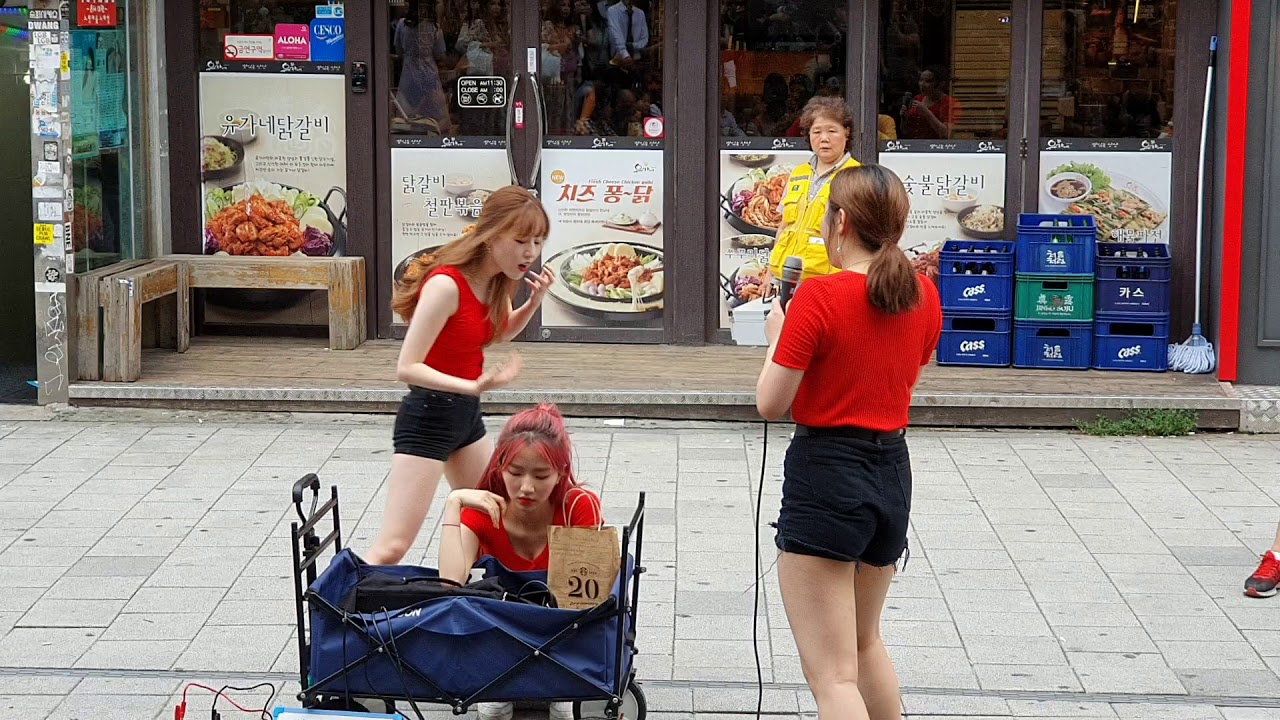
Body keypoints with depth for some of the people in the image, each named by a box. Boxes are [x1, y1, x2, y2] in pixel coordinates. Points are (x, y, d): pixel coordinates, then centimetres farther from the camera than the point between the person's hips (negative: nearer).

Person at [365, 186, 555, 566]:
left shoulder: (494, 281, 1)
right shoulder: (447, 284, -24)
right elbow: (407, 367, -25)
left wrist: (533, 302, 2)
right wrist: (473, 386, -36)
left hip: (466, 416, 9)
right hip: (427, 419, -9)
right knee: (391, 548, -14)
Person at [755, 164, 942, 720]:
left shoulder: (819, 297, -16)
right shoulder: (923, 296, 3)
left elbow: (771, 404, -13)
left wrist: (777, 333, 4)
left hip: (825, 473, -7)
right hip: (893, 472, 7)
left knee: (831, 673, -5)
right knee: (865, 640, 28)